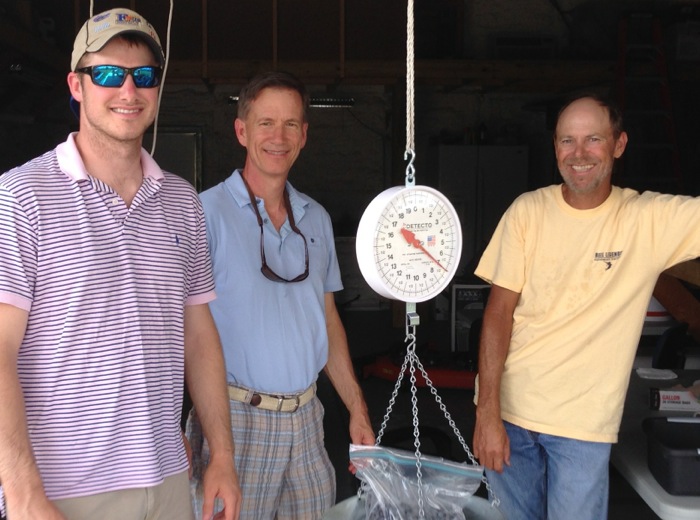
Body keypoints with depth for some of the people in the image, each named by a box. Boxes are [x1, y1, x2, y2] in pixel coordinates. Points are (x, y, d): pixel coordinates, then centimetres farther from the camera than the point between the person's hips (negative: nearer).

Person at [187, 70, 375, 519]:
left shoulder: (316, 218, 11)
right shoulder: (206, 213, -8)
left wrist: (357, 409, 13)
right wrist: (176, 432, -19)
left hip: (306, 416, 6)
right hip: (235, 417, -5)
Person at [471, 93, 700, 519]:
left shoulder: (654, 219, -6)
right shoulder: (527, 211, -4)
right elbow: (499, 312, -5)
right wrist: (487, 413, -10)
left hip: (584, 423, -1)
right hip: (508, 408, 1)